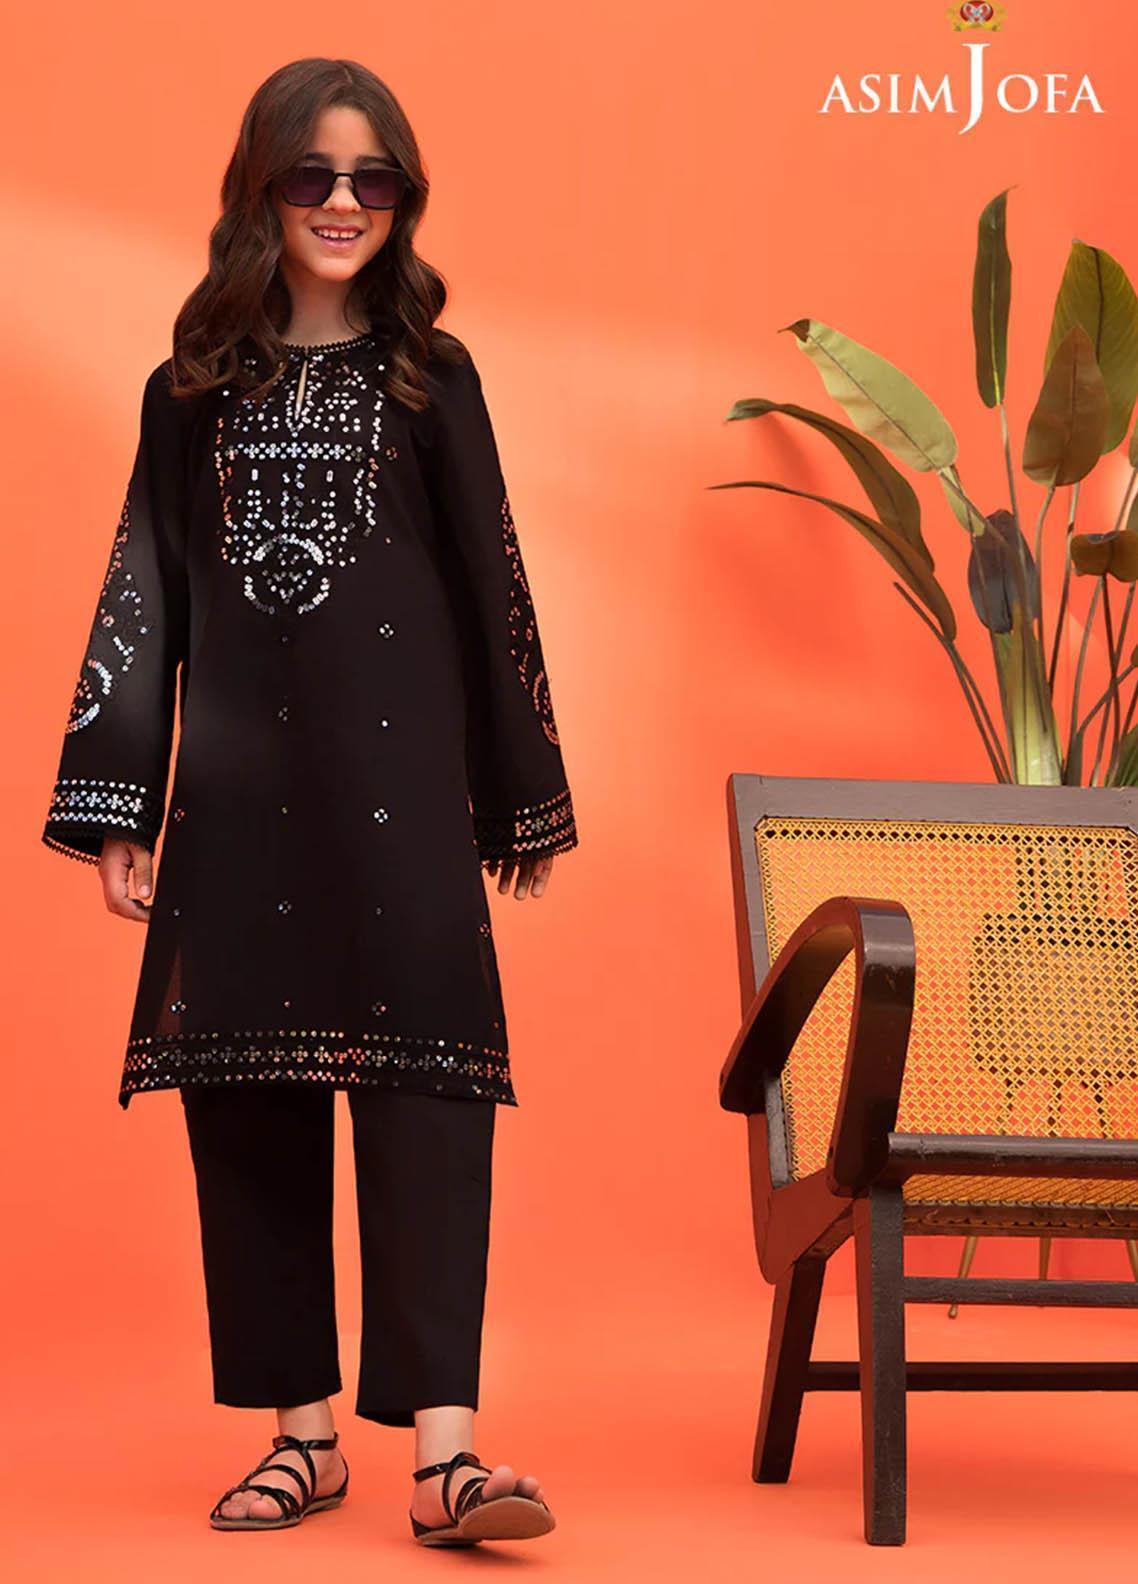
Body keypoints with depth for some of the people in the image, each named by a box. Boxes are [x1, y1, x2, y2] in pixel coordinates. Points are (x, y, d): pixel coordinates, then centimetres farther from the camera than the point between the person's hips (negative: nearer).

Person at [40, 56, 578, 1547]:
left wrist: (524, 792, 7)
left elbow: (491, 585, 8)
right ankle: (302, 1426, 13)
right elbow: (145, 593, 9)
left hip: (398, 771, -2)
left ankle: (443, 1447, -14)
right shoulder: (196, 388, 11)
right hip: (236, 779, 2)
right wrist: (114, 806, 3)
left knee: (422, 1075, -10)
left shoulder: (429, 376, 7)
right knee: (248, 1098, 3)